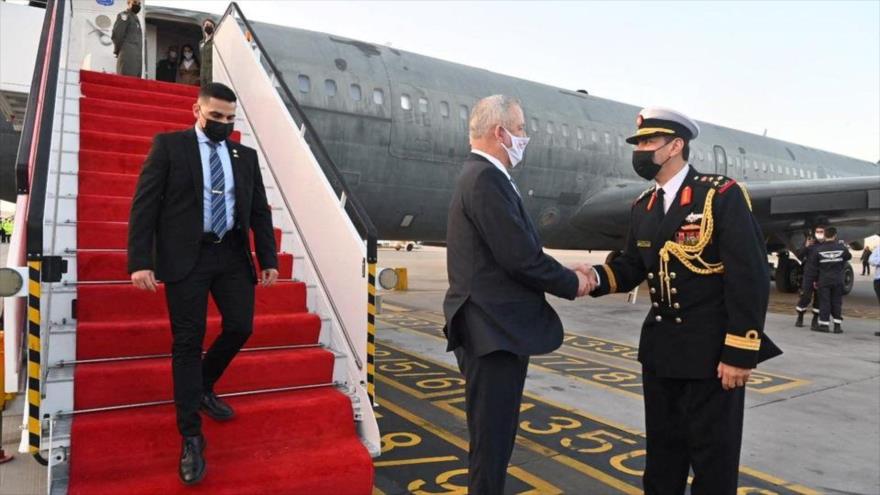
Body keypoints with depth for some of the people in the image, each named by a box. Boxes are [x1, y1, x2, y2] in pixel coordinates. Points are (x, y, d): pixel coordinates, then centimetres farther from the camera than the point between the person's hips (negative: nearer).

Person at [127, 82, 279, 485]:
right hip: (187, 256, -4)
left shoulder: (245, 156, 14)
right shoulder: (168, 145, 3)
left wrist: (269, 259, 5)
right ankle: (191, 437, 7)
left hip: (232, 255, 4)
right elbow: (144, 204, -3)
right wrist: (140, 261, -12)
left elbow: (260, 211, 13)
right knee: (187, 342, -2)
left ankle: (203, 388, 29)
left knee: (240, 327, -1)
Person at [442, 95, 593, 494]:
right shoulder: (486, 179, -17)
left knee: (495, 436, 21)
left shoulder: (482, 176, 15)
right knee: (492, 439, 1)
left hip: (494, 328, 10)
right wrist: (572, 283, -6)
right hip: (493, 333, -10)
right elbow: (520, 257, -22)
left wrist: (562, 276, 5)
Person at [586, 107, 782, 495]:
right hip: (659, 349, 7)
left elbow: (749, 277, -17)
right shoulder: (643, 206, 8)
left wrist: (740, 353, -19)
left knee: (712, 456, 9)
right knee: (662, 448, 20)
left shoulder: (722, 195, -13)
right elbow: (633, 265, 11)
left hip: (713, 351, -6)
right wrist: (597, 277, -11)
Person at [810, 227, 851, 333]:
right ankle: (837, 325, 9)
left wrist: (815, 280, 12)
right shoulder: (841, 248, -4)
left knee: (824, 302, 3)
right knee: (836, 302, 9)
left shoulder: (818, 250, -9)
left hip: (824, 280, -2)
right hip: (838, 280, 2)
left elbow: (813, 265, -1)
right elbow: (849, 257, 15)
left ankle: (824, 324, 5)